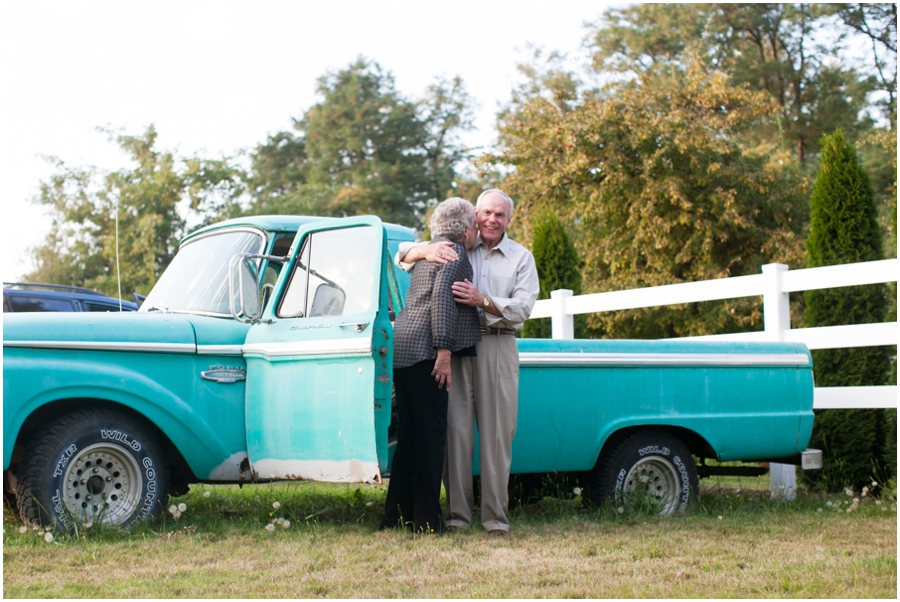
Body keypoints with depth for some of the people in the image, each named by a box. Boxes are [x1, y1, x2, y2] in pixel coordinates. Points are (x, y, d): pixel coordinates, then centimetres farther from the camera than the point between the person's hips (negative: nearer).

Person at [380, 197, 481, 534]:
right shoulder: (455, 253, -5)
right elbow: (441, 295, -17)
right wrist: (444, 350, -22)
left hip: (401, 349, 9)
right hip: (423, 351, -9)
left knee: (409, 436, 12)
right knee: (431, 436, -6)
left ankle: (397, 515, 13)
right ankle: (426, 521, -5)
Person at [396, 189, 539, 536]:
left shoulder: (521, 258, 11)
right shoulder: (456, 250, 12)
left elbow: (523, 308, 0)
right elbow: (403, 258, 14)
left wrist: (483, 301, -17)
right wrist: (426, 251, -9)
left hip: (498, 347, 0)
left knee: (497, 432, -2)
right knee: (456, 428, -4)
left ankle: (495, 515, 3)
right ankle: (457, 512, 2)